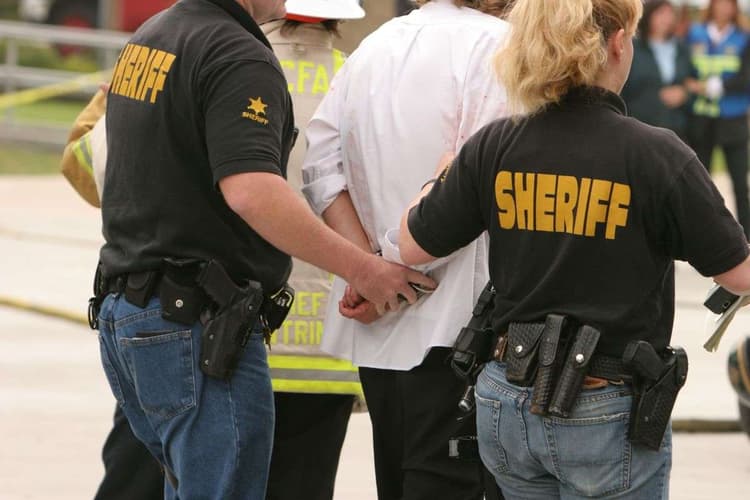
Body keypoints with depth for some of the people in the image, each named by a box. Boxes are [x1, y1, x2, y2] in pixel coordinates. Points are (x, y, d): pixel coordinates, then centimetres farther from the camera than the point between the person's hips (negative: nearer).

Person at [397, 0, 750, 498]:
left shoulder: (495, 147, -4)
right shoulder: (655, 155, -16)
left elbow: (413, 246, 7)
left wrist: (444, 172, 25)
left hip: (508, 405, 5)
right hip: (608, 418, -5)